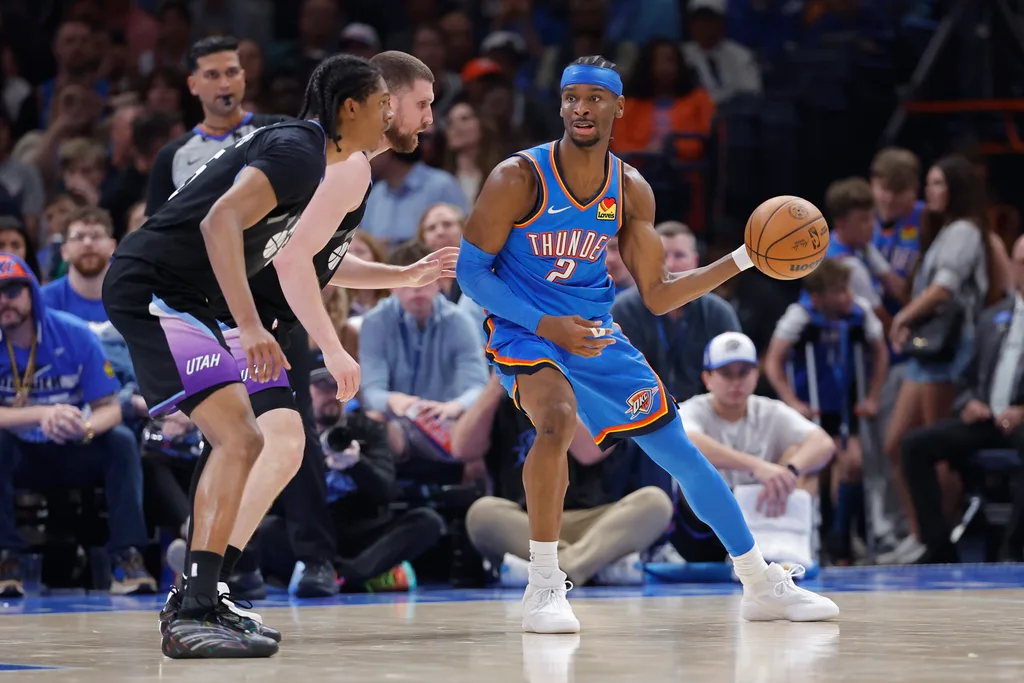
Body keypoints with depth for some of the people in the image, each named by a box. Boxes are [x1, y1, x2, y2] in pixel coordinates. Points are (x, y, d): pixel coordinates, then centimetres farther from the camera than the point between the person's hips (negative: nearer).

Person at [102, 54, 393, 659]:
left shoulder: (311, 158, 17)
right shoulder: (296, 151, -15)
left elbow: (293, 263, 32)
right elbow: (220, 223, -29)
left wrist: (335, 352, 36)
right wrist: (251, 327, -35)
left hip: (179, 300, 11)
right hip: (152, 288, -11)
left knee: (240, 442, 16)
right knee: (238, 437, -19)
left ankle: (199, 603, 20)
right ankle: (193, 617, -23)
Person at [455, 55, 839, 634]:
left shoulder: (632, 192, -2)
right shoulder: (519, 179, -16)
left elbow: (659, 297, 4)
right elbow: (471, 271, -12)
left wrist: (743, 260, -7)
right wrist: (546, 325, -23)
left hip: (596, 336, 5)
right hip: (525, 330, -5)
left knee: (680, 450, 7)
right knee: (557, 423, -36)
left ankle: (764, 586, 22)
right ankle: (544, 588, -24)